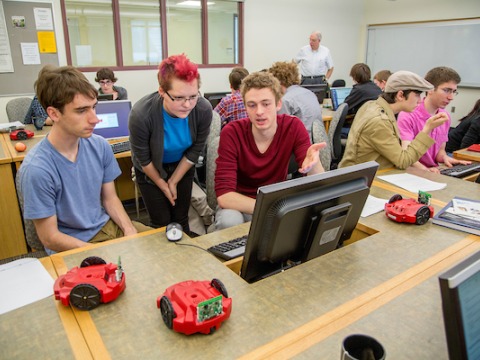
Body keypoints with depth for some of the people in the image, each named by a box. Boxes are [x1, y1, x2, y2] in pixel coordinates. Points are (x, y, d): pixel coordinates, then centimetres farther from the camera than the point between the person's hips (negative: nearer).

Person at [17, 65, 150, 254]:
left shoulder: (100, 146, -8)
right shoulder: (36, 169, -23)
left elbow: (110, 198, 4)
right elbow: (49, 238, -15)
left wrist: (130, 231, -12)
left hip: (107, 226, 5)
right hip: (70, 248, -5)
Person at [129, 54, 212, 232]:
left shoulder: (204, 110, -28)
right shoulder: (141, 114, -34)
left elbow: (195, 151, -12)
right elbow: (144, 159, -17)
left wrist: (173, 181, -6)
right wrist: (162, 184, -5)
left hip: (182, 166, 2)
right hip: (151, 170, -2)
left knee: (181, 220, 9)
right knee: (161, 223, 2)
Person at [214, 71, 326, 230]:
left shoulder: (294, 127, -14)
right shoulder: (231, 133, -20)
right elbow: (224, 195, -26)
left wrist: (313, 164, -44)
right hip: (239, 205, -2)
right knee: (229, 220, -35)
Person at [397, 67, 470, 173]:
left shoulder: (445, 116, 10)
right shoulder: (408, 115, -12)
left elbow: (440, 150, 17)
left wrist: (445, 158, -5)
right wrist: (425, 170, -35)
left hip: (434, 172, 6)